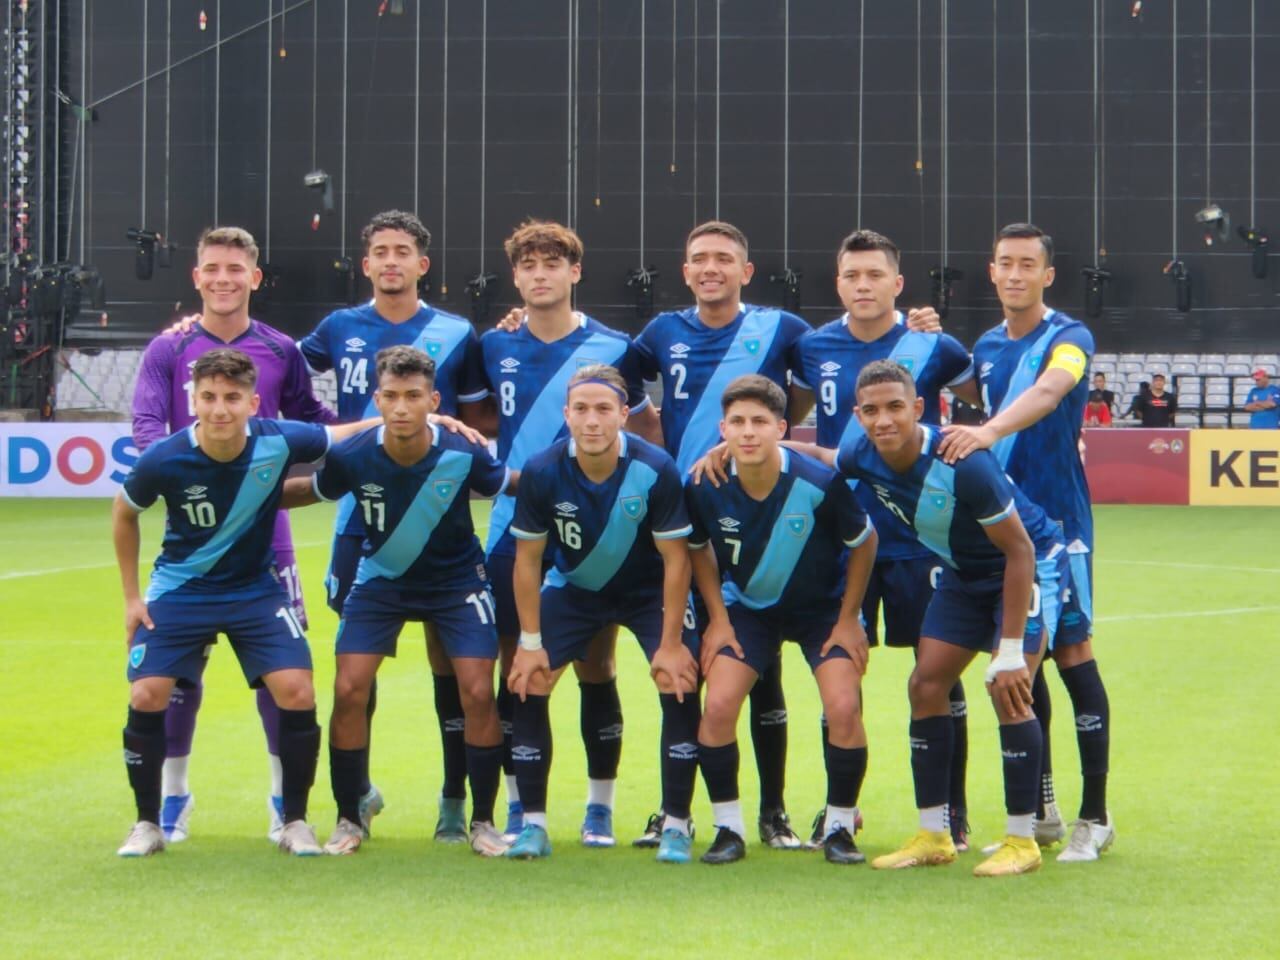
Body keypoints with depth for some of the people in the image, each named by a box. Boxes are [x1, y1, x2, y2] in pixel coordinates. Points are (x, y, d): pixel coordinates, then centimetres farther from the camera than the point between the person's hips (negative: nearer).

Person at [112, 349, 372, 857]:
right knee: (146, 697, -13)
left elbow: (347, 435, -3)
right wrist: (131, 596, 2)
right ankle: (147, 824, 7)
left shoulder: (278, 442, -21)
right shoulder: (164, 460, -22)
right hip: (179, 590, -1)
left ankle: (295, 821, 5)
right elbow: (124, 513, -1)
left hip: (256, 588, 1)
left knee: (297, 693, -13)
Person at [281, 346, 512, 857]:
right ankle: (349, 820, 8)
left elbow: (514, 485, -4)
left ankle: (482, 822, 6)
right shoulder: (352, 456, -22)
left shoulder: (462, 455, -24)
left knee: (478, 693, -11)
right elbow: (308, 490, -1)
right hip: (380, 579, 1)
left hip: (455, 580, -1)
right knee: (349, 690, -10)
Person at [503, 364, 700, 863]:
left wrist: (670, 644, -17)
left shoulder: (656, 469, -28)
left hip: (648, 589, -1)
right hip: (573, 587, 2)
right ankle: (533, 824, 3)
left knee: (680, 686, -17)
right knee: (527, 687, -10)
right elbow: (528, 559, -10)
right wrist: (530, 643, -10)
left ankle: (677, 826, -4)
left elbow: (675, 559, -18)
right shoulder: (542, 472, -23)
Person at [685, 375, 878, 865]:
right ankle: (728, 828, 1)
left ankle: (840, 827, 2)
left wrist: (848, 621, -7)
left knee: (843, 708, -17)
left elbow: (864, 543, -11)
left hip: (824, 607, -2)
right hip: (747, 607, 2)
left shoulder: (820, 483, -29)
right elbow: (698, 549, 1)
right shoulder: (705, 487, -22)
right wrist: (717, 619, -3)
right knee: (718, 705, -16)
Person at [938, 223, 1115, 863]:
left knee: (1072, 651, -7)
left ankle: (1095, 819, -2)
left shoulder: (1068, 338, -8)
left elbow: (1048, 390, -30)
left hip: (1058, 518, -6)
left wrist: (989, 431, -46)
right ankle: (1042, 813, 17)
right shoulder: (986, 347, 12)